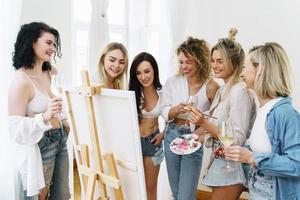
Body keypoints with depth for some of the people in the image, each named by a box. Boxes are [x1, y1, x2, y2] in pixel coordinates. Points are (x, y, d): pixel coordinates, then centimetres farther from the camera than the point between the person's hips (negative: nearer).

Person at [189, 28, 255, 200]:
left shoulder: (240, 91, -18)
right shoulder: (223, 90, 9)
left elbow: (237, 139, -21)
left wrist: (205, 123, -27)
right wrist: (201, 135, 3)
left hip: (231, 167, -9)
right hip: (220, 161, 9)